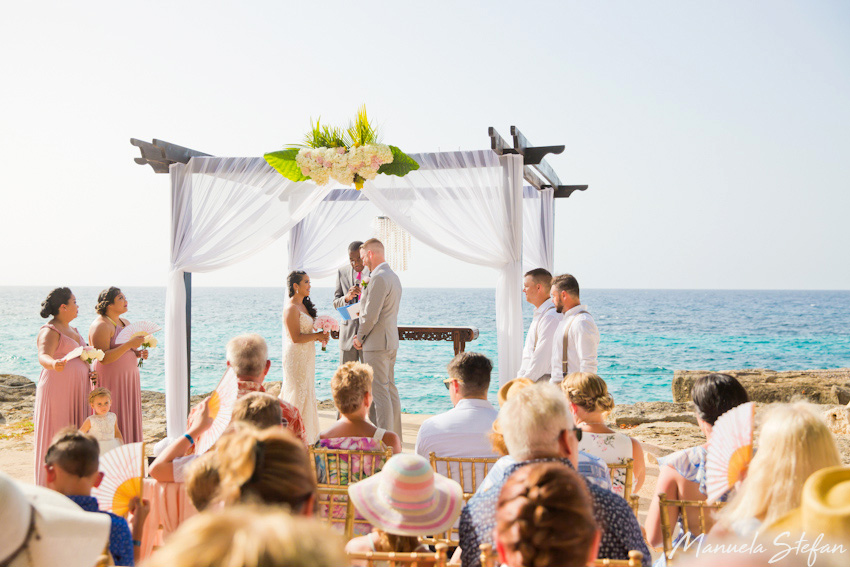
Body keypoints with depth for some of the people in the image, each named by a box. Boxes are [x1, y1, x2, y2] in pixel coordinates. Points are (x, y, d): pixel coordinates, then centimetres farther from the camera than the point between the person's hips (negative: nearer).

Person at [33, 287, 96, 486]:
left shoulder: (72, 330, 17)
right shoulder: (49, 331, -11)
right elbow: (43, 356, -29)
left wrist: (88, 373, 10)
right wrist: (53, 363, -51)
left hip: (77, 391, 8)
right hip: (57, 391, -8)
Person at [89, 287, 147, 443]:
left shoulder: (125, 323, 15)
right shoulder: (100, 326, -12)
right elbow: (104, 358, -22)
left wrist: (138, 353, 6)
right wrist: (129, 344, -26)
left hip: (129, 380, 8)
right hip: (109, 382, -8)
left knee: (129, 422, 7)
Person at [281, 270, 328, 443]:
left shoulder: (303, 305, 13)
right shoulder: (291, 308, -16)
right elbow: (296, 338, -21)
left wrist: (320, 336, 3)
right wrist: (317, 336, -12)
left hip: (306, 357, 10)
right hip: (296, 356, -10)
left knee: (306, 393, 13)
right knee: (298, 394, -4)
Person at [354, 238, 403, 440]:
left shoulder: (379, 278, -18)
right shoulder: (393, 276, 14)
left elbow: (371, 315, -21)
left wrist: (359, 337, -6)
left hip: (376, 343, -10)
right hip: (391, 342, 10)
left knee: (380, 393, -6)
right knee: (390, 389, 14)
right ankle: (395, 437, 21)